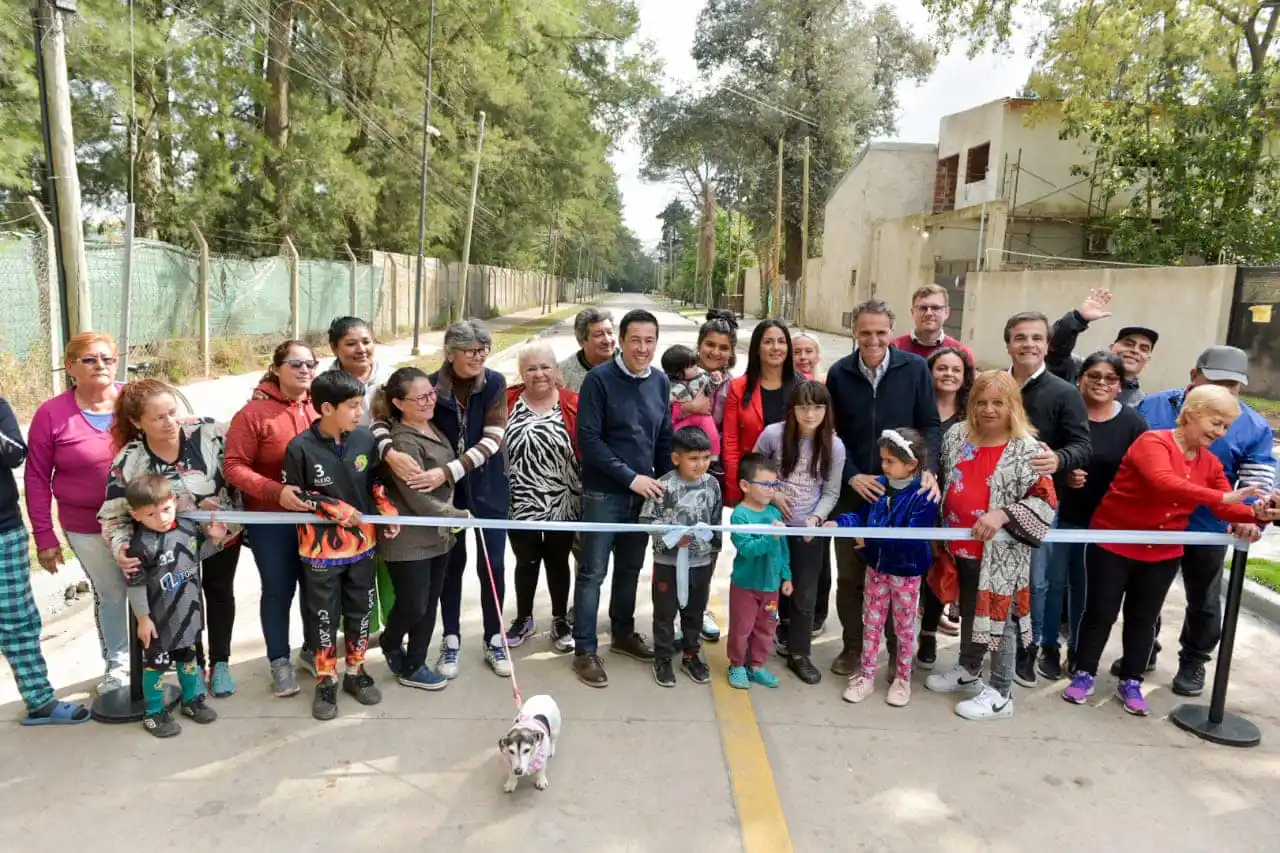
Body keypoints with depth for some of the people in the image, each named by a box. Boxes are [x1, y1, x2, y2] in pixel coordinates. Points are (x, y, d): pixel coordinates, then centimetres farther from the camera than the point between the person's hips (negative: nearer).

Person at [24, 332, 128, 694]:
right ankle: (116, 663, 34)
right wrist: (44, 535, -3)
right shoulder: (51, 414, -8)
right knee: (109, 594, 12)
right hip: (88, 528, -1)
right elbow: (36, 478, -3)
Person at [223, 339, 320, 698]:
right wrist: (276, 491, -24)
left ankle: (312, 650, 35)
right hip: (271, 520, -3)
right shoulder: (254, 412, -11)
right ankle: (279, 661, 26)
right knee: (279, 589, 8)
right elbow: (233, 466, -13)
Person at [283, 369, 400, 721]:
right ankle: (326, 682, 27)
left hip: (362, 543, 4)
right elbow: (292, 496, -10)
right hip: (321, 549, -4)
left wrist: (388, 510, -4)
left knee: (360, 611, 16)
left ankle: (356, 672, 34)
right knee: (324, 617, 10)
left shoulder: (365, 438, -7)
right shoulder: (300, 448, -18)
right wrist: (335, 509, -18)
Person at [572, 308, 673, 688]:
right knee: (593, 572, 2)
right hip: (604, 492, -5)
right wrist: (631, 478, -18)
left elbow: (664, 438, 12)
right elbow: (588, 439, -16)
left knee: (630, 568, 17)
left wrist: (664, 482, 5)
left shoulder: (660, 382, 5)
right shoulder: (599, 379, -12)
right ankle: (585, 650, 12)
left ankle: (623, 633, 34)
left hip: (644, 491, 5)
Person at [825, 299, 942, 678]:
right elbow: (832, 433, 0)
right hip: (852, 489, 1)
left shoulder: (915, 368, -6)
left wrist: (928, 469, -15)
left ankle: (899, 649, 29)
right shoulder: (839, 373, -2)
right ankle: (852, 647, 27)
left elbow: (930, 424, -1)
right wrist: (852, 477, -11)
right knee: (850, 574, 11)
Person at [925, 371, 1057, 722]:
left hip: (1001, 553, -6)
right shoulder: (956, 436, 3)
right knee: (968, 611, 22)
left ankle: (1000, 694, 18)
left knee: (999, 618, 4)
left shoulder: (1026, 449, -13)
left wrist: (1002, 514, -29)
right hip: (961, 547, 6)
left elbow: (1045, 502, -17)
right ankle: (968, 671, 41)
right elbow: (942, 482, 16)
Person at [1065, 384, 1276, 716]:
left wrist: (1257, 514, -24)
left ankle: (1131, 682, 27)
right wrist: (1222, 497, -41)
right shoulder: (1153, 442, -19)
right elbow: (1164, 483, -37)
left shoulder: (1210, 463, 3)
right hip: (1113, 543, -6)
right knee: (1101, 612, 4)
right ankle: (1084, 674, 20)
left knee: (1144, 617, 14)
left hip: (1163, 553, 6)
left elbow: (1227, 508, -3)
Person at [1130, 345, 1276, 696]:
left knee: (1203, 602, 16)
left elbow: (1259, 483, -7)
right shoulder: (1153, 406, -6)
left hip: (1207, 532, 0)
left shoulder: (1254, 427, -8)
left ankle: (1193, 663, 36)